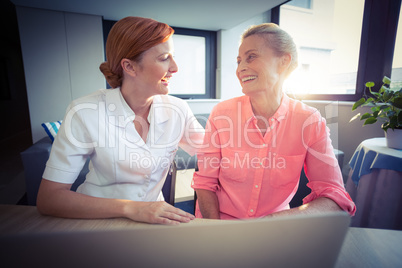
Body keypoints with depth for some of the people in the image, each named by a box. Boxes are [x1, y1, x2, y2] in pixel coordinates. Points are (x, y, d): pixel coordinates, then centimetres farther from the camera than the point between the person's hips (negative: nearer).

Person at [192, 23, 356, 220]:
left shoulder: (310, 122, -10)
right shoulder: (221, 114, -10)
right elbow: (205, 183, -5)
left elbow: (336, 199, -12)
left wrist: (278, 219, -28)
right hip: (221, 222, 0)